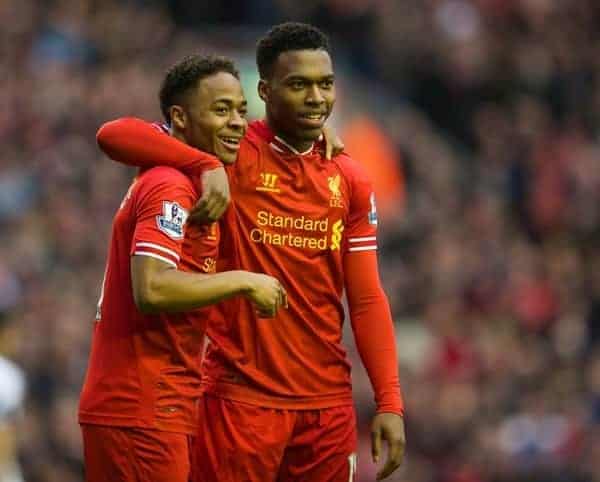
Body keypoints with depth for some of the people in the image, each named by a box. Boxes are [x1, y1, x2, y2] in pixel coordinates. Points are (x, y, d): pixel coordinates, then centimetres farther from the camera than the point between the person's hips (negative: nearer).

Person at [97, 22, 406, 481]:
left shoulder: (350, 181, 9)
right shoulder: (233, 158, -4)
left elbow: (366, 300, 9)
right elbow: (115, 134, -14)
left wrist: (390, 403, 1)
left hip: (328, 402, 4)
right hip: (242, 398, -4)